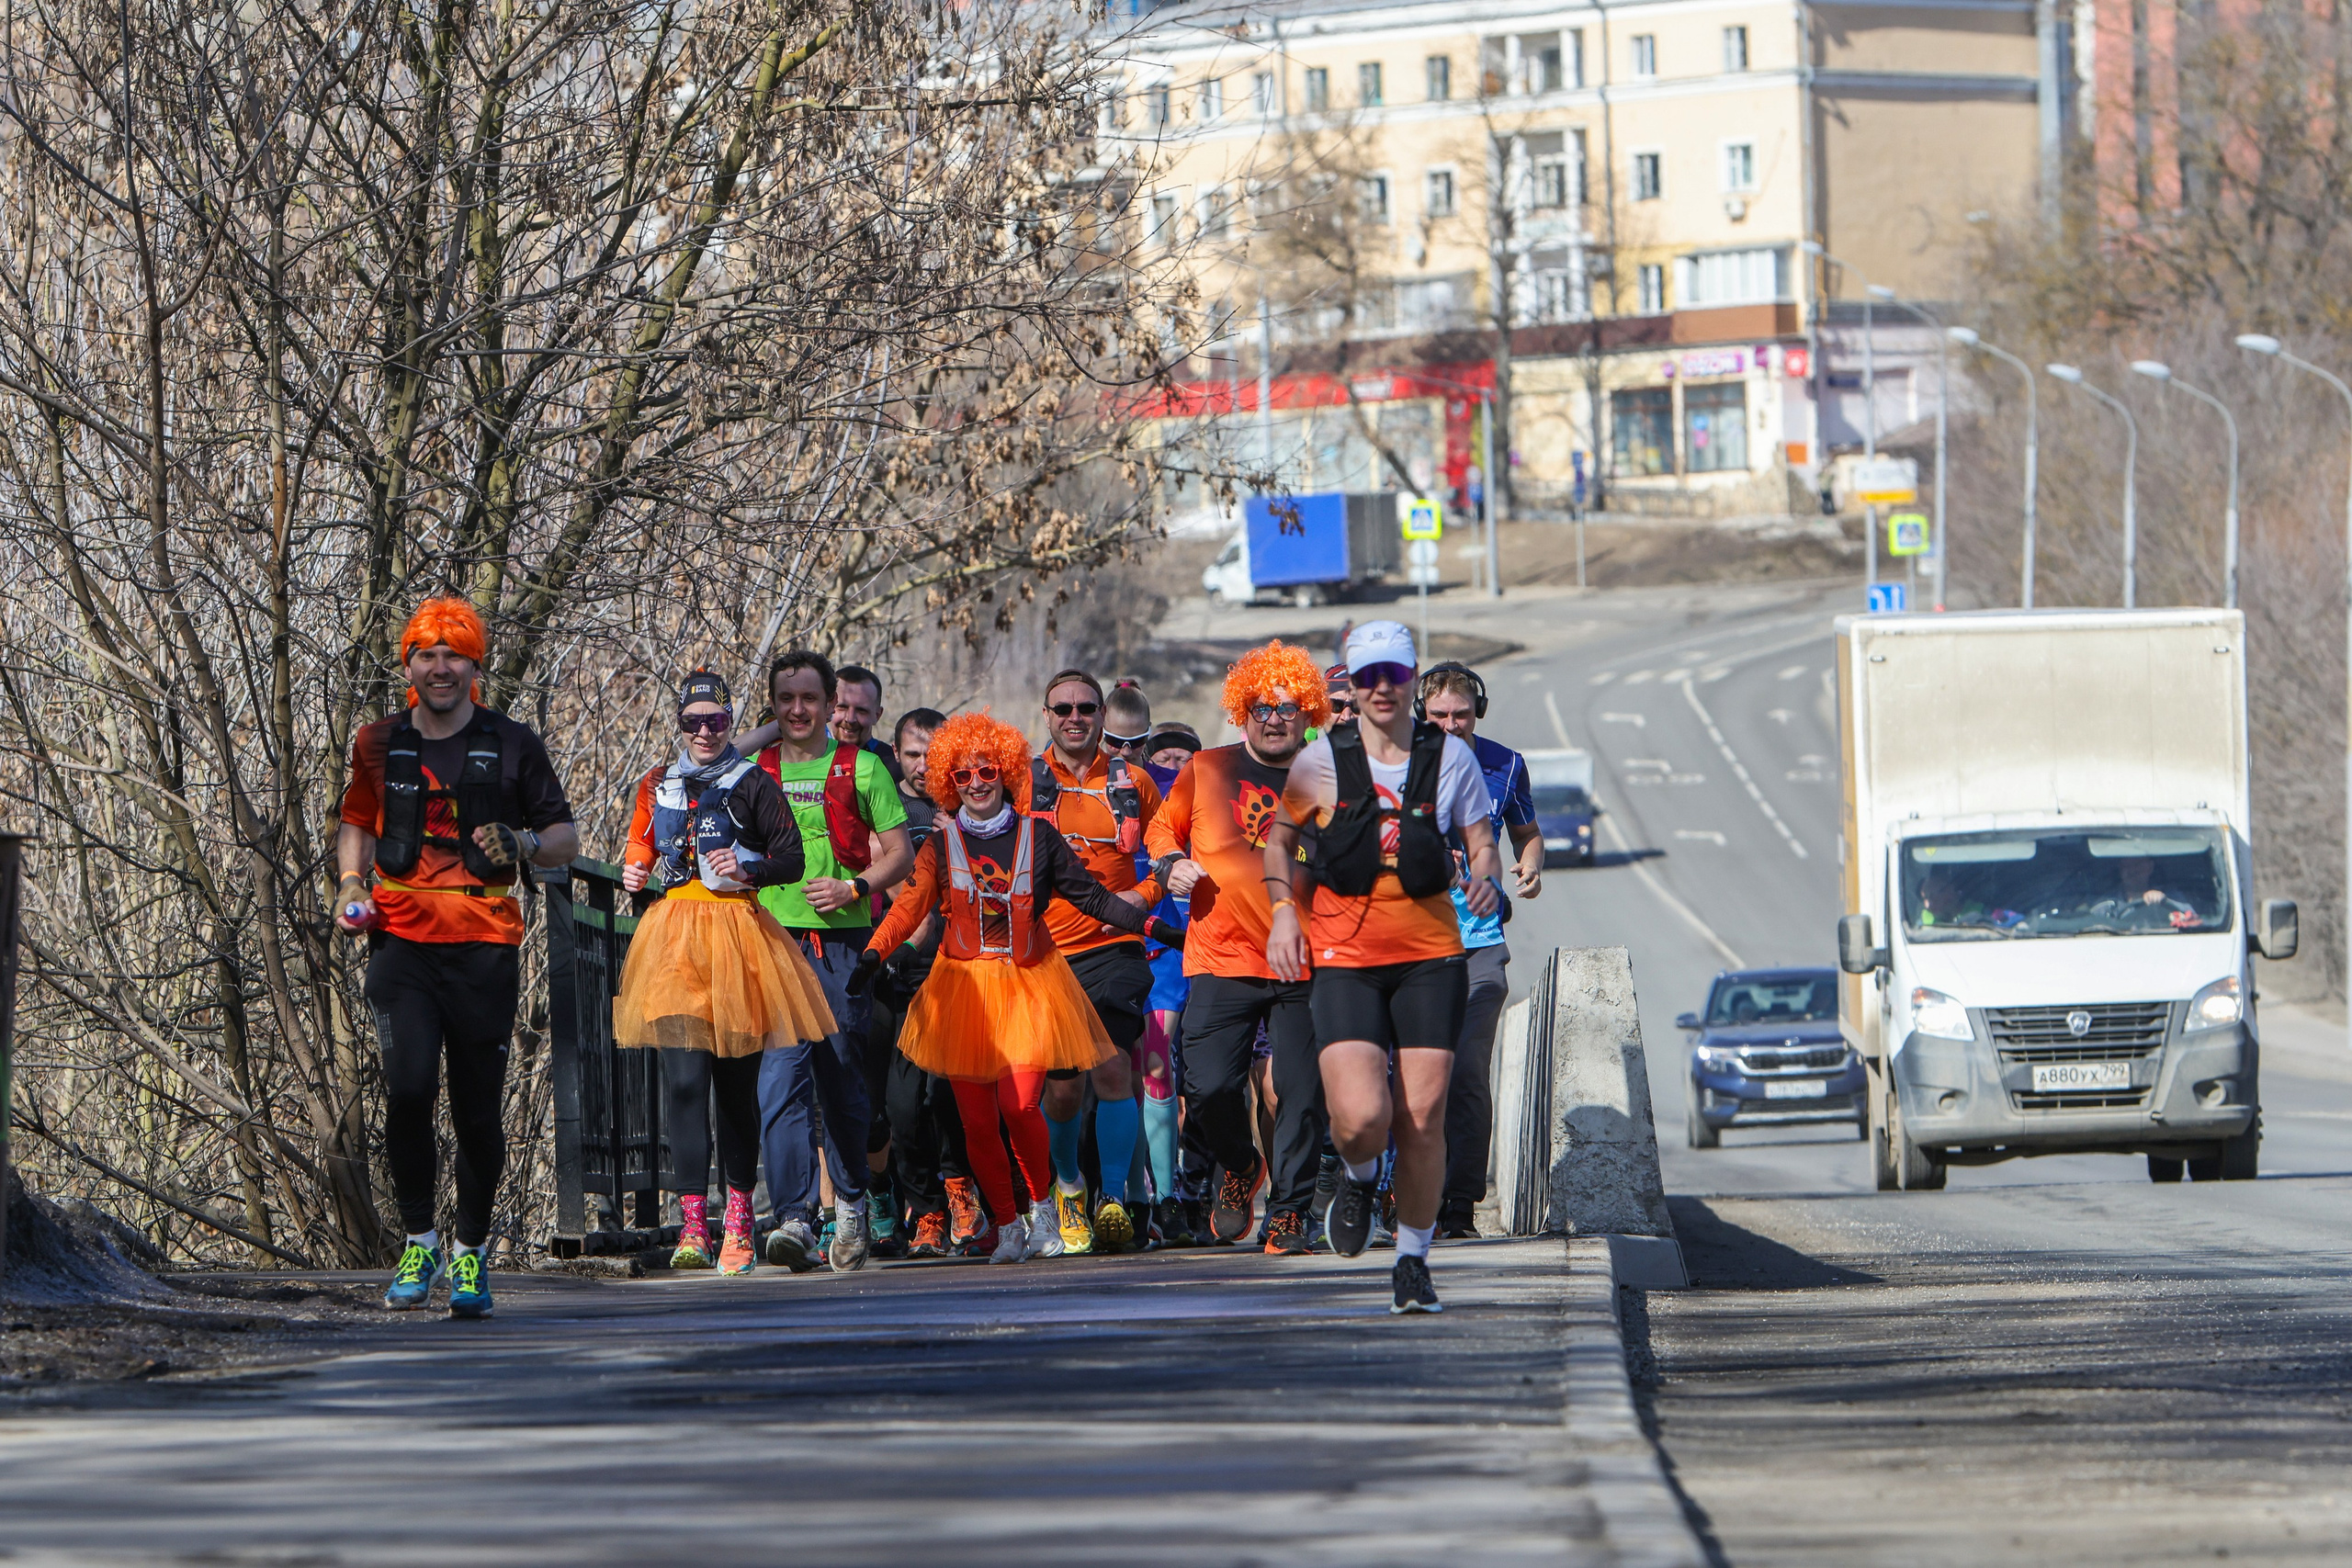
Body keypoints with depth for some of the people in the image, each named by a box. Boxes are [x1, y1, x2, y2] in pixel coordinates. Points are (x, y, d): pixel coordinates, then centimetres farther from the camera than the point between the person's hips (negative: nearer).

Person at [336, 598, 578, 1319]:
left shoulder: (512, 746, 5)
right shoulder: (380, 745, 10)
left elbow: (567, 839, 11)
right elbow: (357, 822, 25)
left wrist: (522, 843, -10)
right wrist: (350, 883, 7)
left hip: (484, 944, 0)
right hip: (402, 942, 0)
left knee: (478, 1109, 1)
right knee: (409, 1086, -19)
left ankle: (471, 1254, 19)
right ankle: (418, 1241, -2)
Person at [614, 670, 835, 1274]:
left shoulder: (752, 784, 2)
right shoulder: (657, 786, 13)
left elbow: (792, 860, 0)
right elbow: (640, 850, 28)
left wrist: (748, 869, -17)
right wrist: (634, 876, 8)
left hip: (737, 934, -2)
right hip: (673, 937, 2)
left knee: (737, 1082, 4)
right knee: (684, 1077, -11)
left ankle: (739, 1221, 16)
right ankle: (693, 1223, -16)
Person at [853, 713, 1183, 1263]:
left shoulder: (1037, 836, 5)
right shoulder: (942, 845, 6)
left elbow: (1090, 895, 8)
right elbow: (911, 903, -7)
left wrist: (1151, 926, -1)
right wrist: (874, 953, -22)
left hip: (1029, 986, -1)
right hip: (963, 988, 1)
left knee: (1019, 1105, -17)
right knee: (978, 1120, -3)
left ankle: (1042, 1206, 6)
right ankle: (1006, 1226, 13)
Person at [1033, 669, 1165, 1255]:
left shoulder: (1132, 782, 8)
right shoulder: (1023, 783, 5)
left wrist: (1145, 893, 1)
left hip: (1112, 947, 0)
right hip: (1044, 949, 0)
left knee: (1112, 1066, -16)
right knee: (1061, 1085, 0)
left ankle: (1115, 1199, -9)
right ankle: (1068, 1187, 26)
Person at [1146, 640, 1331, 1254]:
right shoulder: (1207, 771, 7)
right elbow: (1163, 828, 19)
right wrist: (1172, 863, -2)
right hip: (1221, 962, -1)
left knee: (1301, 1097, -5)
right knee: (1209, 1088, -11)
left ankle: (1288, 1212, 8)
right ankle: (1239, 1168, 20)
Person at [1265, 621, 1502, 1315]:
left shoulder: (1450, 757, 4)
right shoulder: (1321, 762, 1)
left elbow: (1482, 844, 13)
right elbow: (1280, 837, 16)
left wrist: (1487, 881, -9)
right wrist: (1283, 911, 2)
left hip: (1430, 953, 1)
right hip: (1344, 957, -1)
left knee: (1422, 1119, -3)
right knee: (1361, 1115, -17)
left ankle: (1413, 1259, 14)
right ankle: (1359, 1180, 19)